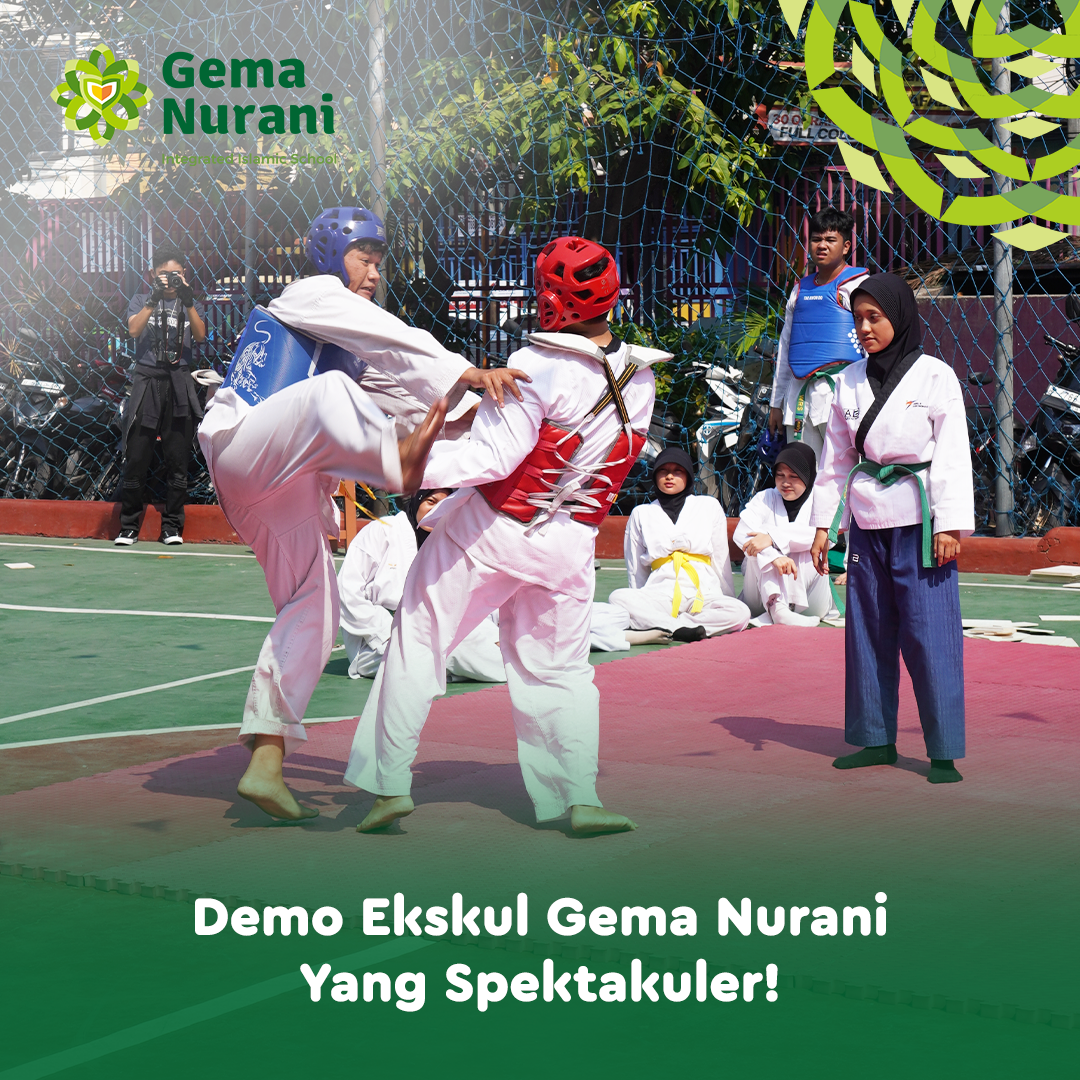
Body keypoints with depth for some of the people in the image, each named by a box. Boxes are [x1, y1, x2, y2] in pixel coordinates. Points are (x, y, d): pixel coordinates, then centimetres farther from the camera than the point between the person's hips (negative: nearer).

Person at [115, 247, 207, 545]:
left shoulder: (190, 305, 14)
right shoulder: (141, 302, 11)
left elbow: (200, 335, -5)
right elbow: (134, 330, -9)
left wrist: (188, 301, -16)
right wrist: (154, 298, -18)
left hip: (179, 385, 1)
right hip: (147, 383, -1)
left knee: (178, 462, 1)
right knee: (136, 460, -2)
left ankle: (172, 527, 8)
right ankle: (129, 527, 5)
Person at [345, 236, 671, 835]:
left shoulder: (538, 367, -21)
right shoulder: (640, 376, -2)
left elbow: (494, 459, -25)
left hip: (491, 530, -4)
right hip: (569, 544, 5)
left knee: (418, 645, 9)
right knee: (558, 668, 16)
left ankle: (392, 782, 10)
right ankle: (580, 799, 8)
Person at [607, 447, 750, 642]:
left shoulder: (709, 506, 17)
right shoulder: (642, 513, 19)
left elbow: (721, 559, 18)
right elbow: (636, 568, 20)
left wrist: (727, 598, 13)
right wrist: (640, 602, 10)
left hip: (702, 594, 0)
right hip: (659, 594, 0)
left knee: (740, 612, -34)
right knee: (618, 598, -32)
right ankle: (680, 629, -36)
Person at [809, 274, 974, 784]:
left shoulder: (936, 377, -3)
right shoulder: (850, 381, 10)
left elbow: (953, 454, -5)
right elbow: (836, 458, 15)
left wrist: (950, 525, -12)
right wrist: (824, 523, 10)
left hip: (919, 520, -5)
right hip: (867, 519, 5)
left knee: (929, 632, -6)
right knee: (868, 629, 7)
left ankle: (944, 752, -1)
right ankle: (877, 740, 18)